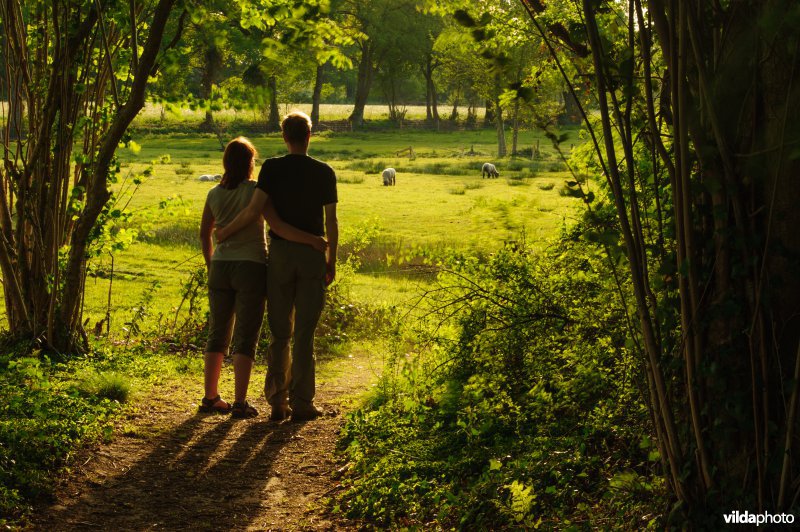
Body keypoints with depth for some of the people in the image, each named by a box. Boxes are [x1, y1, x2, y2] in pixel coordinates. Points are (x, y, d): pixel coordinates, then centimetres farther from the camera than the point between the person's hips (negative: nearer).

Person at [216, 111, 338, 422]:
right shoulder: (324, 173, -1)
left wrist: (225, 233, 2)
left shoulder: (272, 168, -4)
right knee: (304, 333, 3)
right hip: (312, 256, 0)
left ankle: (277, 400, 7)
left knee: (279, 332, 9)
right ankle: (301, 403, 5)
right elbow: (331, 222, 0)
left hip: (280, 253, 0)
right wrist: (331, 260, 10)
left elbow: (254, 211, -12)